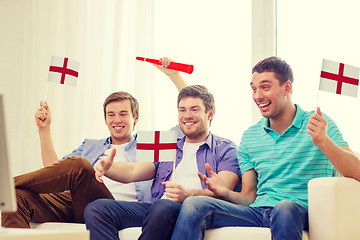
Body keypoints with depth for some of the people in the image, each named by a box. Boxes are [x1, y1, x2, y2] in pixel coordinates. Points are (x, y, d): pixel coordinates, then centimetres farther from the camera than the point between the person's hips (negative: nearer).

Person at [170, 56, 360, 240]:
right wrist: (226, 193, -7)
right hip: (258, 213, 4)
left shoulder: (320, 124, 4)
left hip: (302, 213, -4)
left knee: (285, 207, -41)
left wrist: (323, 141, -25)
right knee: (193, 205, -21)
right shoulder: (249, 136, 17)